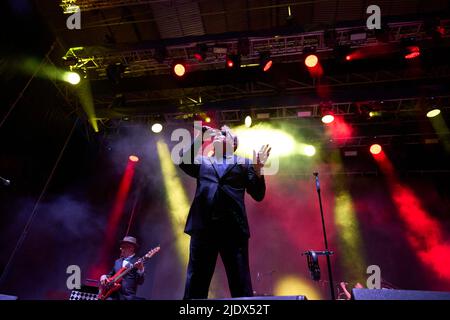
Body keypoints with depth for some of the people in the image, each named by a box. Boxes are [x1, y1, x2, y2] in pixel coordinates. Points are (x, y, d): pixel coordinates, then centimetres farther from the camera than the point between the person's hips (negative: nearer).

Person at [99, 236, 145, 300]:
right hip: (114, 295, 5)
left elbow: (140, 282, -10)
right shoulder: (117, 261, 18)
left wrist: (141, 269, -29)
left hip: (127, 296, -5)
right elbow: (111, 275, 26)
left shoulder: (138, 262, -2)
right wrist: (104, 276, 5)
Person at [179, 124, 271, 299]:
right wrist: (200, 136, 3)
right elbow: (183, 162, 2)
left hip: (234, 228, -1)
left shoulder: (244, 163, 17)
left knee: (241, 287, 1)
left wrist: (258, 170, -8)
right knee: (195, 285, 5)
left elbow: (258, 195, 9)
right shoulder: (202, 161, 22)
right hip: (203, 227, 2)